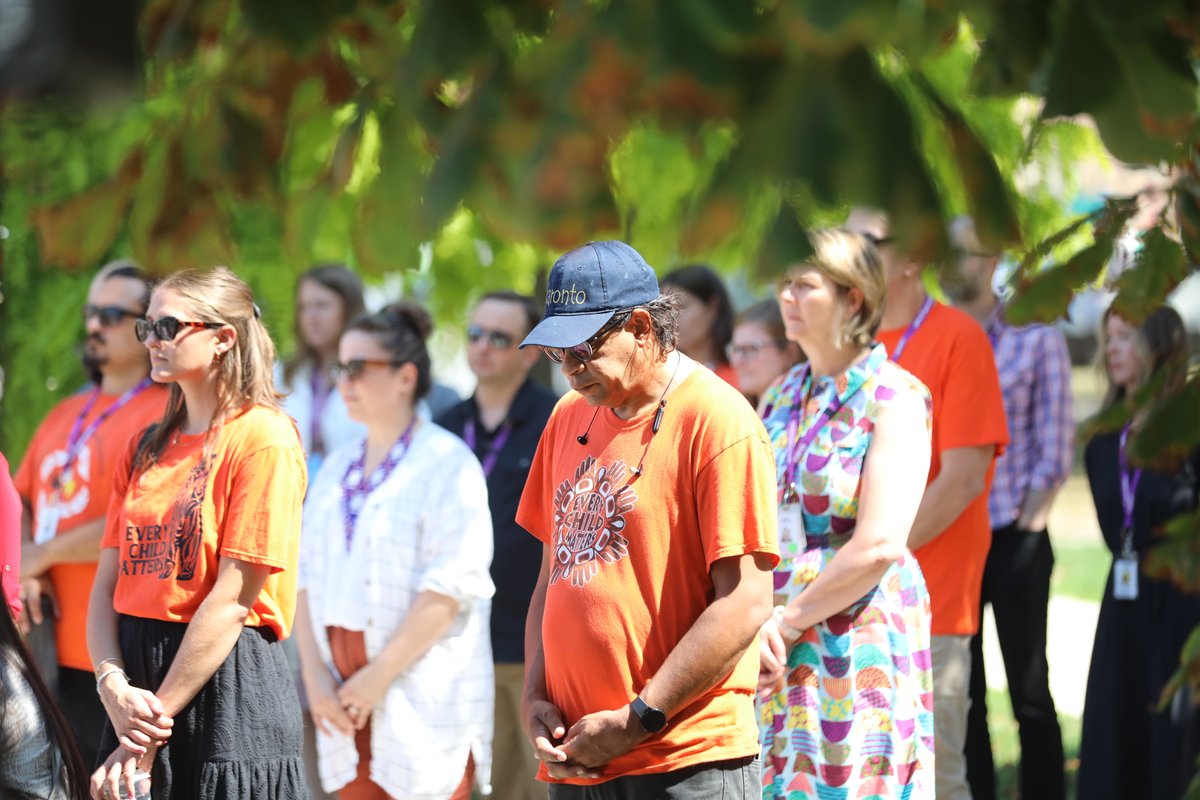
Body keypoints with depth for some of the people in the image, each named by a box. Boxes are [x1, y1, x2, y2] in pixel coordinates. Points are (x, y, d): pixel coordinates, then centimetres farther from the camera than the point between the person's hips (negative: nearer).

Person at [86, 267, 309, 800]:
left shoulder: (264, 437, -9)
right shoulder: (147, 447, 13)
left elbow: (233, 599, -14)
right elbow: (108, 582, 7)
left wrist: (156, 721, -14)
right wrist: (114, 685, -11)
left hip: (229, 686, -6)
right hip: (139, 674, 6)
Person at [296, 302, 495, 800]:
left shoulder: (447, 464, -6)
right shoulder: (338, 468, 15)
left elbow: (451, 585, -14)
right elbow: (307, 574, 10)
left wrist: (380, 674, -15)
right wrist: (314, 674, -2)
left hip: (424, 700, -6)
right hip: (345, 693, 6)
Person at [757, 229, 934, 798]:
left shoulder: (893, 398, -7)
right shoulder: (780, 399, 14)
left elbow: (878, 546, -16)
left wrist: (788, 622, -10)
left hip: (857, 641, -6)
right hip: (773, 655, 6)